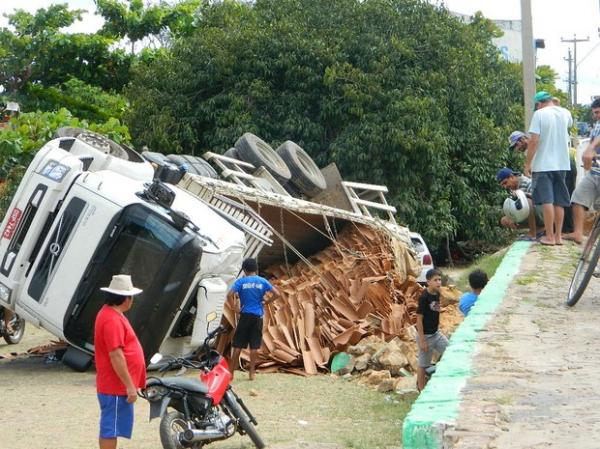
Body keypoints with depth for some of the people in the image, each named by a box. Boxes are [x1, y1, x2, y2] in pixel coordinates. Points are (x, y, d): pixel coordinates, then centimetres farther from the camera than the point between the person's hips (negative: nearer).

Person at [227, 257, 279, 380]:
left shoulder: (241, 281, -4)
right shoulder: (262, 281, 2)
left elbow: (229, 295, -15)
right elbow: (276, 294, -2)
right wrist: (266, 302, 8)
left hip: (245, 315, -2)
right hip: (258, 316, 2)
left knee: (238, 345, 3)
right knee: (254, 346, 6)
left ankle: (231, 372, 5)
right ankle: (252, 372, 7)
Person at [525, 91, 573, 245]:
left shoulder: (539, 114, -10)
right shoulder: (565, 113, 7)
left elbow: (533, 141, -16)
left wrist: (528, 163, -9)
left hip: (543, 164, -5)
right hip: (561, 164, 5)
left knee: (547, 201, -3)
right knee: (559, 202, 9)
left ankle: (550, 236, -2)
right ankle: (558, 236, 14)